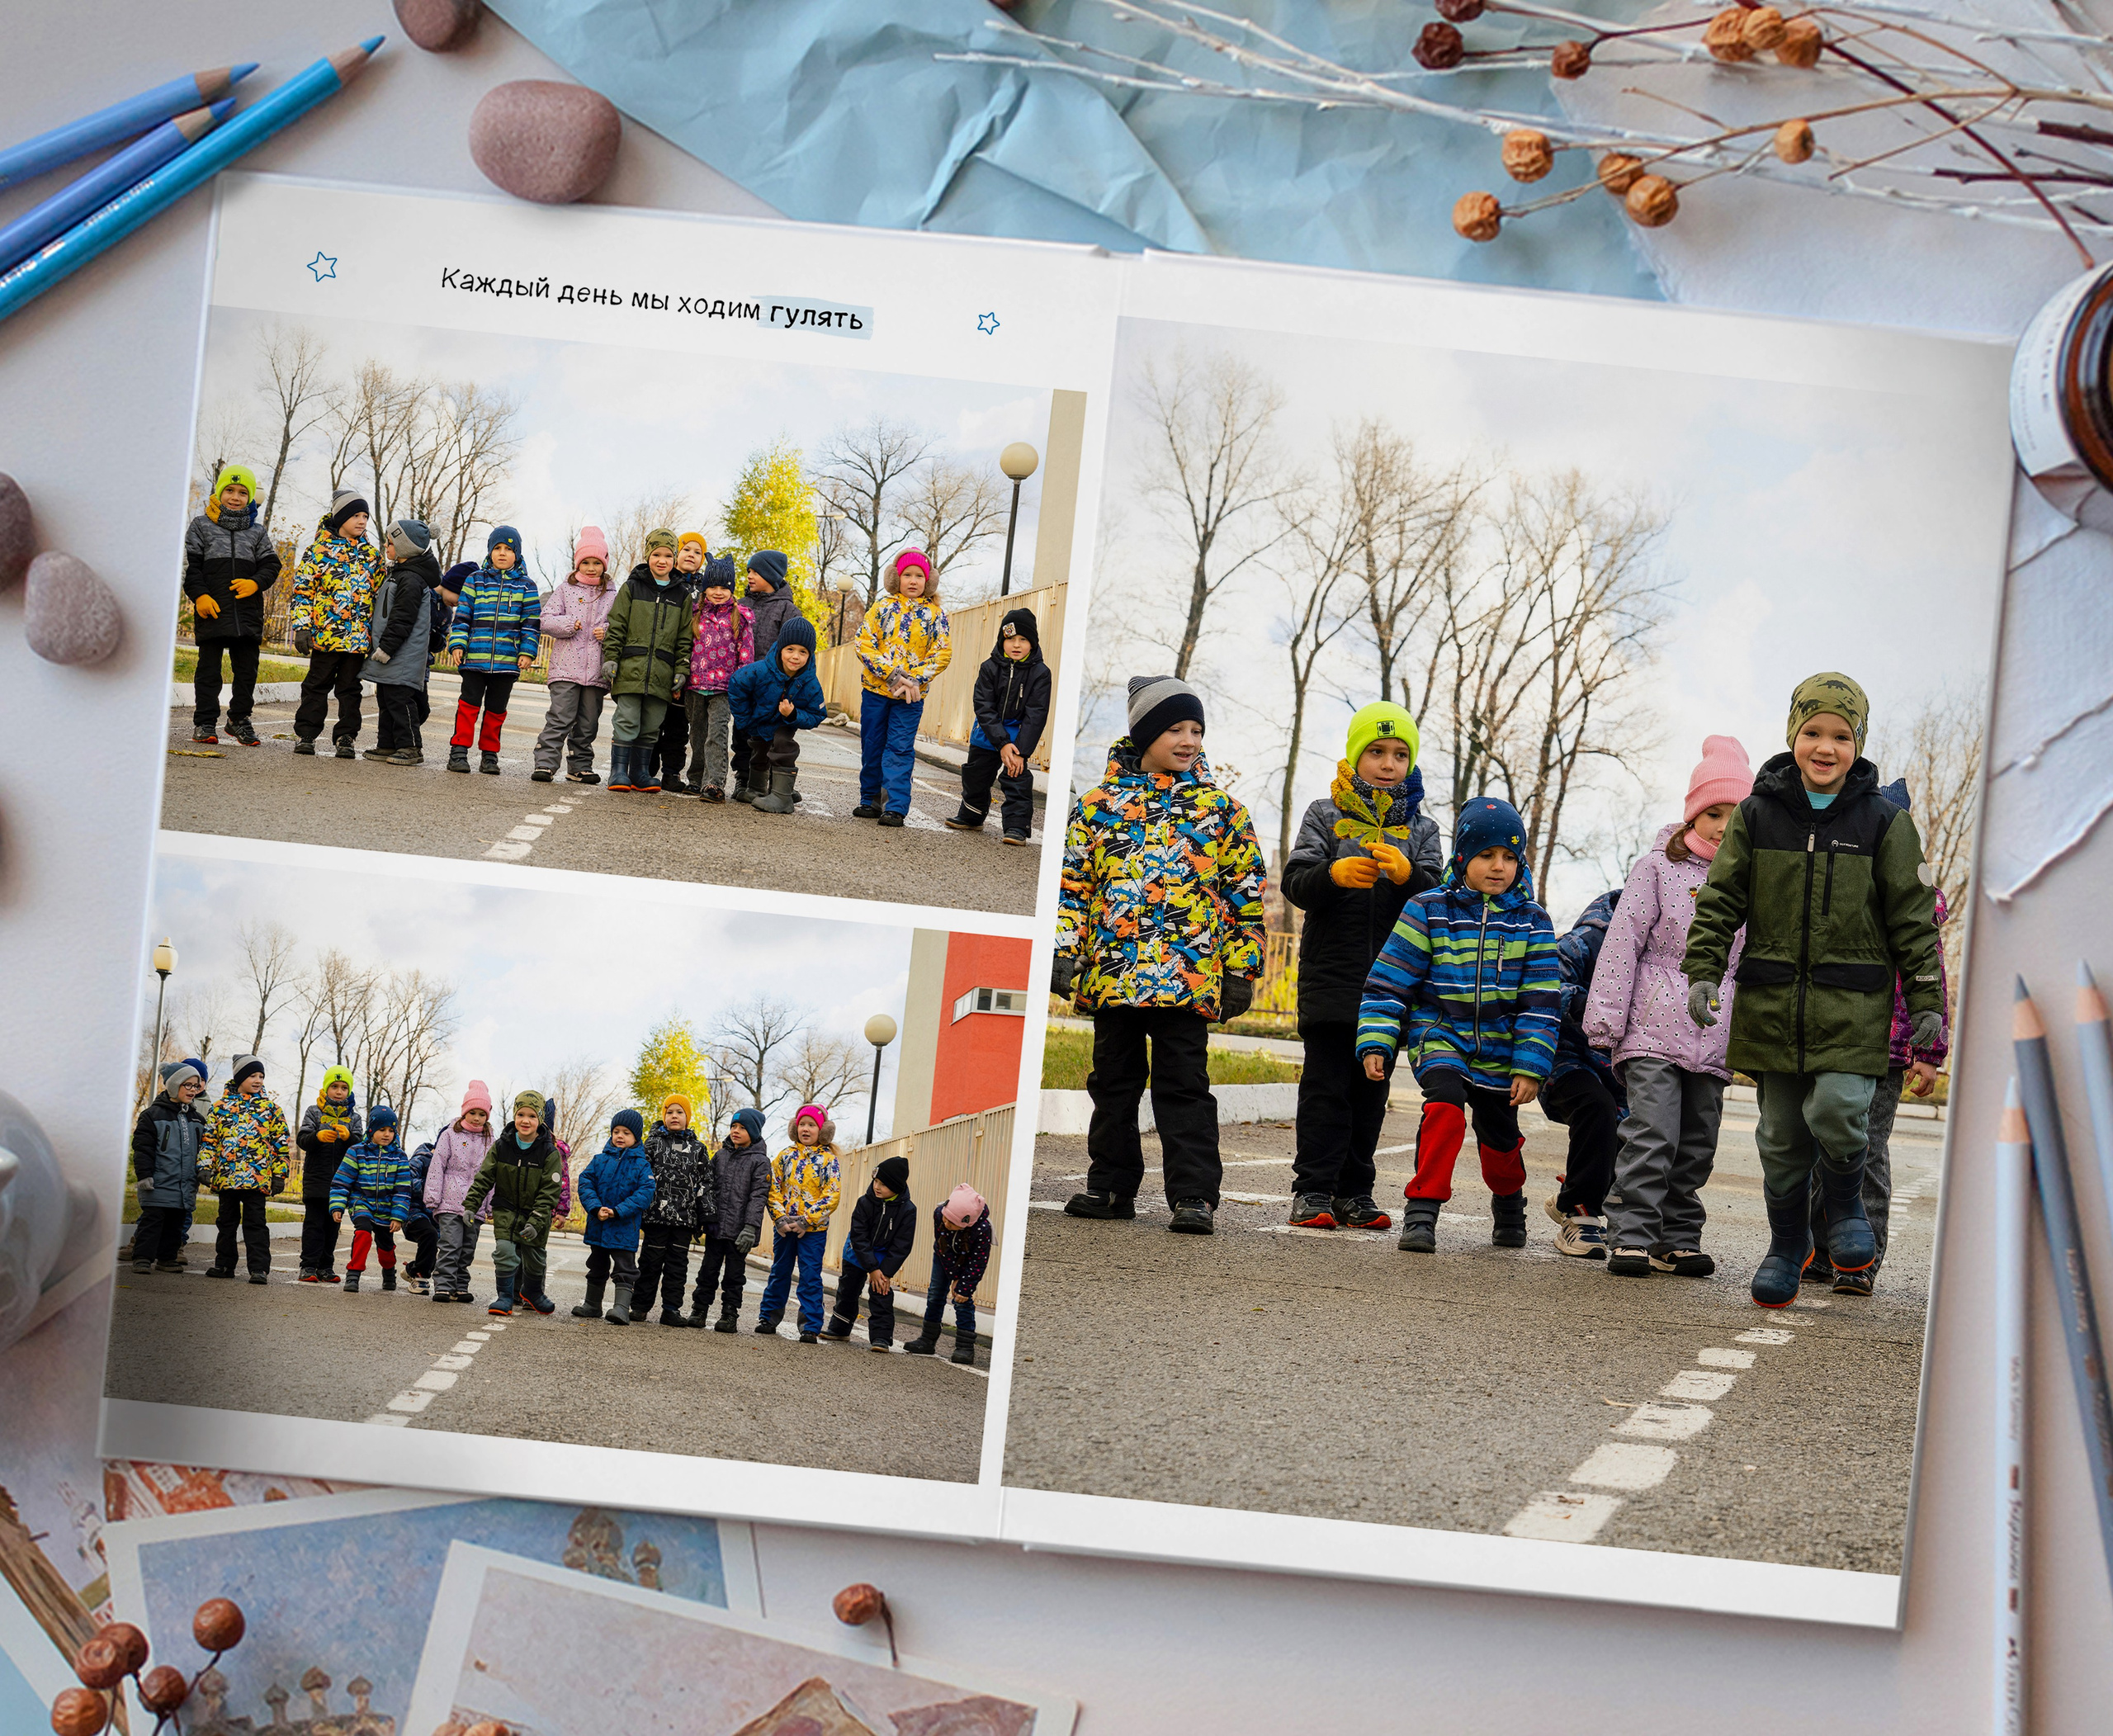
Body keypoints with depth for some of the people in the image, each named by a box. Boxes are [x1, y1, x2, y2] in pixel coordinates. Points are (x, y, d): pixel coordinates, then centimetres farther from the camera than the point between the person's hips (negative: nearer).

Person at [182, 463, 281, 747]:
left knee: (247, 669, 5)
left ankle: (239, 719, 20)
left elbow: (271, 565, 10)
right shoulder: (201, 526, 7)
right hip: (212, 609, -3)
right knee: (209, 668, 0)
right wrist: (199, 596, -12)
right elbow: (190, 566, 2)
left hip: (248, 612, 3)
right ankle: (205, 723, 5)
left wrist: (256, 583, -11)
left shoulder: (257, 532, 14)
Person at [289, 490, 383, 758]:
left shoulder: (371, 555, 12)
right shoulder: (320, 550, -1)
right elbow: (302, 589, -2)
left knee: (350, 688, 7)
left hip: (360, 636, 3)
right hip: (326, 633, -3)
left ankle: (345, 738, 12)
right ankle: (305, 734, 11)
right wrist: (301, 627, -9)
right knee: (317, 684, 4)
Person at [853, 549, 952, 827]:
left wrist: (913, 680, -13)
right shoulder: (883, 606, 3)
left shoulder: (935, 614, 3)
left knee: (900, 750, -6)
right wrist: (891, 674, -15)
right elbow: (864, 643, -4)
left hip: (911, 696, -1)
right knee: (871, 747, 7)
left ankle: (896, 807, -6)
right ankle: (871, 801, 20)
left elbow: (943, 653, -2)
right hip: (875, 689, 2)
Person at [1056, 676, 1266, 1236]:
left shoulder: (1222, 810, 7)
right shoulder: (1100, 804, 7)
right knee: (1114, 1082, 11)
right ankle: (1111, 1187, 21)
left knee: (1183, 1085, -3)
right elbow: (1072, 883, 8)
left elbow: (1245, 894, 10)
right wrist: (1063, 952, 0)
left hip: (1189, 976, -2)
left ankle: (1195, 1195, -1)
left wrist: (1240, 969, 6)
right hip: (1111, 972, 2)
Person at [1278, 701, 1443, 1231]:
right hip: (1330, 975, -2)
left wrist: (1406, 874, -26)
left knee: (1371, 1089, 6)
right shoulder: (1324, 816, 5)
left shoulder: (1422, 829, 10)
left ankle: (1356, 1192, 11)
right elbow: (1295, 883, -7)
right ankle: (1313, 1192, -2)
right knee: (1326, 1085, -4)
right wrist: (1334, 874, -28)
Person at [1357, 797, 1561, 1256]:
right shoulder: (1429, 911, -4)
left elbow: (1541, 1002, 1)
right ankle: (1422, 1210, -23)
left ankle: (1508, 1204, 46)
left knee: (1500, 1140, 12)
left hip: (1498, 1050, 2)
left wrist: (1530, 1066, -5)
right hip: (1438, 1036, -2)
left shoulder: (1531, 923, 1)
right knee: (1446, 1101, -30)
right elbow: (1388, 982, -3)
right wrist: (1375, 1042, -10)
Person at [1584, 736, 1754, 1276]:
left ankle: (1679, 1239, 17)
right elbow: (1622, 942, -1)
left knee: (1697, 1145, 8)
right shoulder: (1658, 868, 2)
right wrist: (1605, 1018, -6)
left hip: (1714, 1041, 4)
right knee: (1651, 1135, -12)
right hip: (1652, 1031, -4)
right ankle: (1632, 1237, -8)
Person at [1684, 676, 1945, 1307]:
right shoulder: (1757, 814, 4)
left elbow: (1913, 918, 4)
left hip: (1853, 1004, -2)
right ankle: (1787, 1243, 25)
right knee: (1781, 1131, 6)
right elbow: (1720, 900, 7)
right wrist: (1704, 971, -3)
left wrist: (1927, 1001, 1)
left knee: (1837, 1108, -18)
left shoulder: (1883, 822, 1)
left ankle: (1846, 1205, 12)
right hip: (1772, 1002, 2)